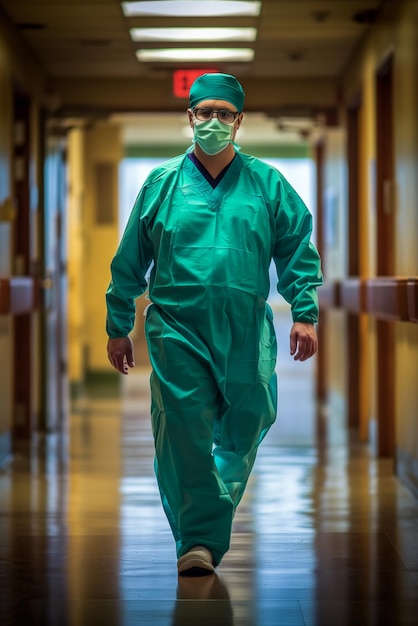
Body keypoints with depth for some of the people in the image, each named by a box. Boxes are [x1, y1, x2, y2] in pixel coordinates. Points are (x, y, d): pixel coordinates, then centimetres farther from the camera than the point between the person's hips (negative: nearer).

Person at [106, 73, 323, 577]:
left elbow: (298, 249, 10)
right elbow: (129, 263, 11)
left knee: (245, 427, 4)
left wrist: (304, 313, -1)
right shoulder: (162, 183, 7)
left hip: (246, 332, 1)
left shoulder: (267, 184, 8)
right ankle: (195, 540, -1)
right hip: (176, 329, -1)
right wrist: (118, 327, 10)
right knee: (182, 432, -7)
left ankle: (208, 534, 23)